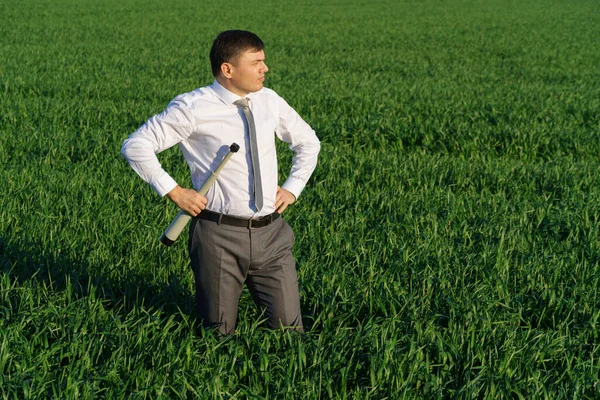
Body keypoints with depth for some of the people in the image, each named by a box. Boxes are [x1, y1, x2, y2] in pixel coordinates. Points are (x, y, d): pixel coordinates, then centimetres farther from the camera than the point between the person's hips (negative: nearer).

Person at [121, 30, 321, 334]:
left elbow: (308, 142, 23)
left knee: (288, 329, 5)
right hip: (220, 234, -4)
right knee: (220, 332, 6)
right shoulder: (194, 108, -10)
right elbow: (135, 146, -11)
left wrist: (293, 188, 10)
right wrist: (173, 192, -13)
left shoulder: (269, 101, 6)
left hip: (271, 233, 4)